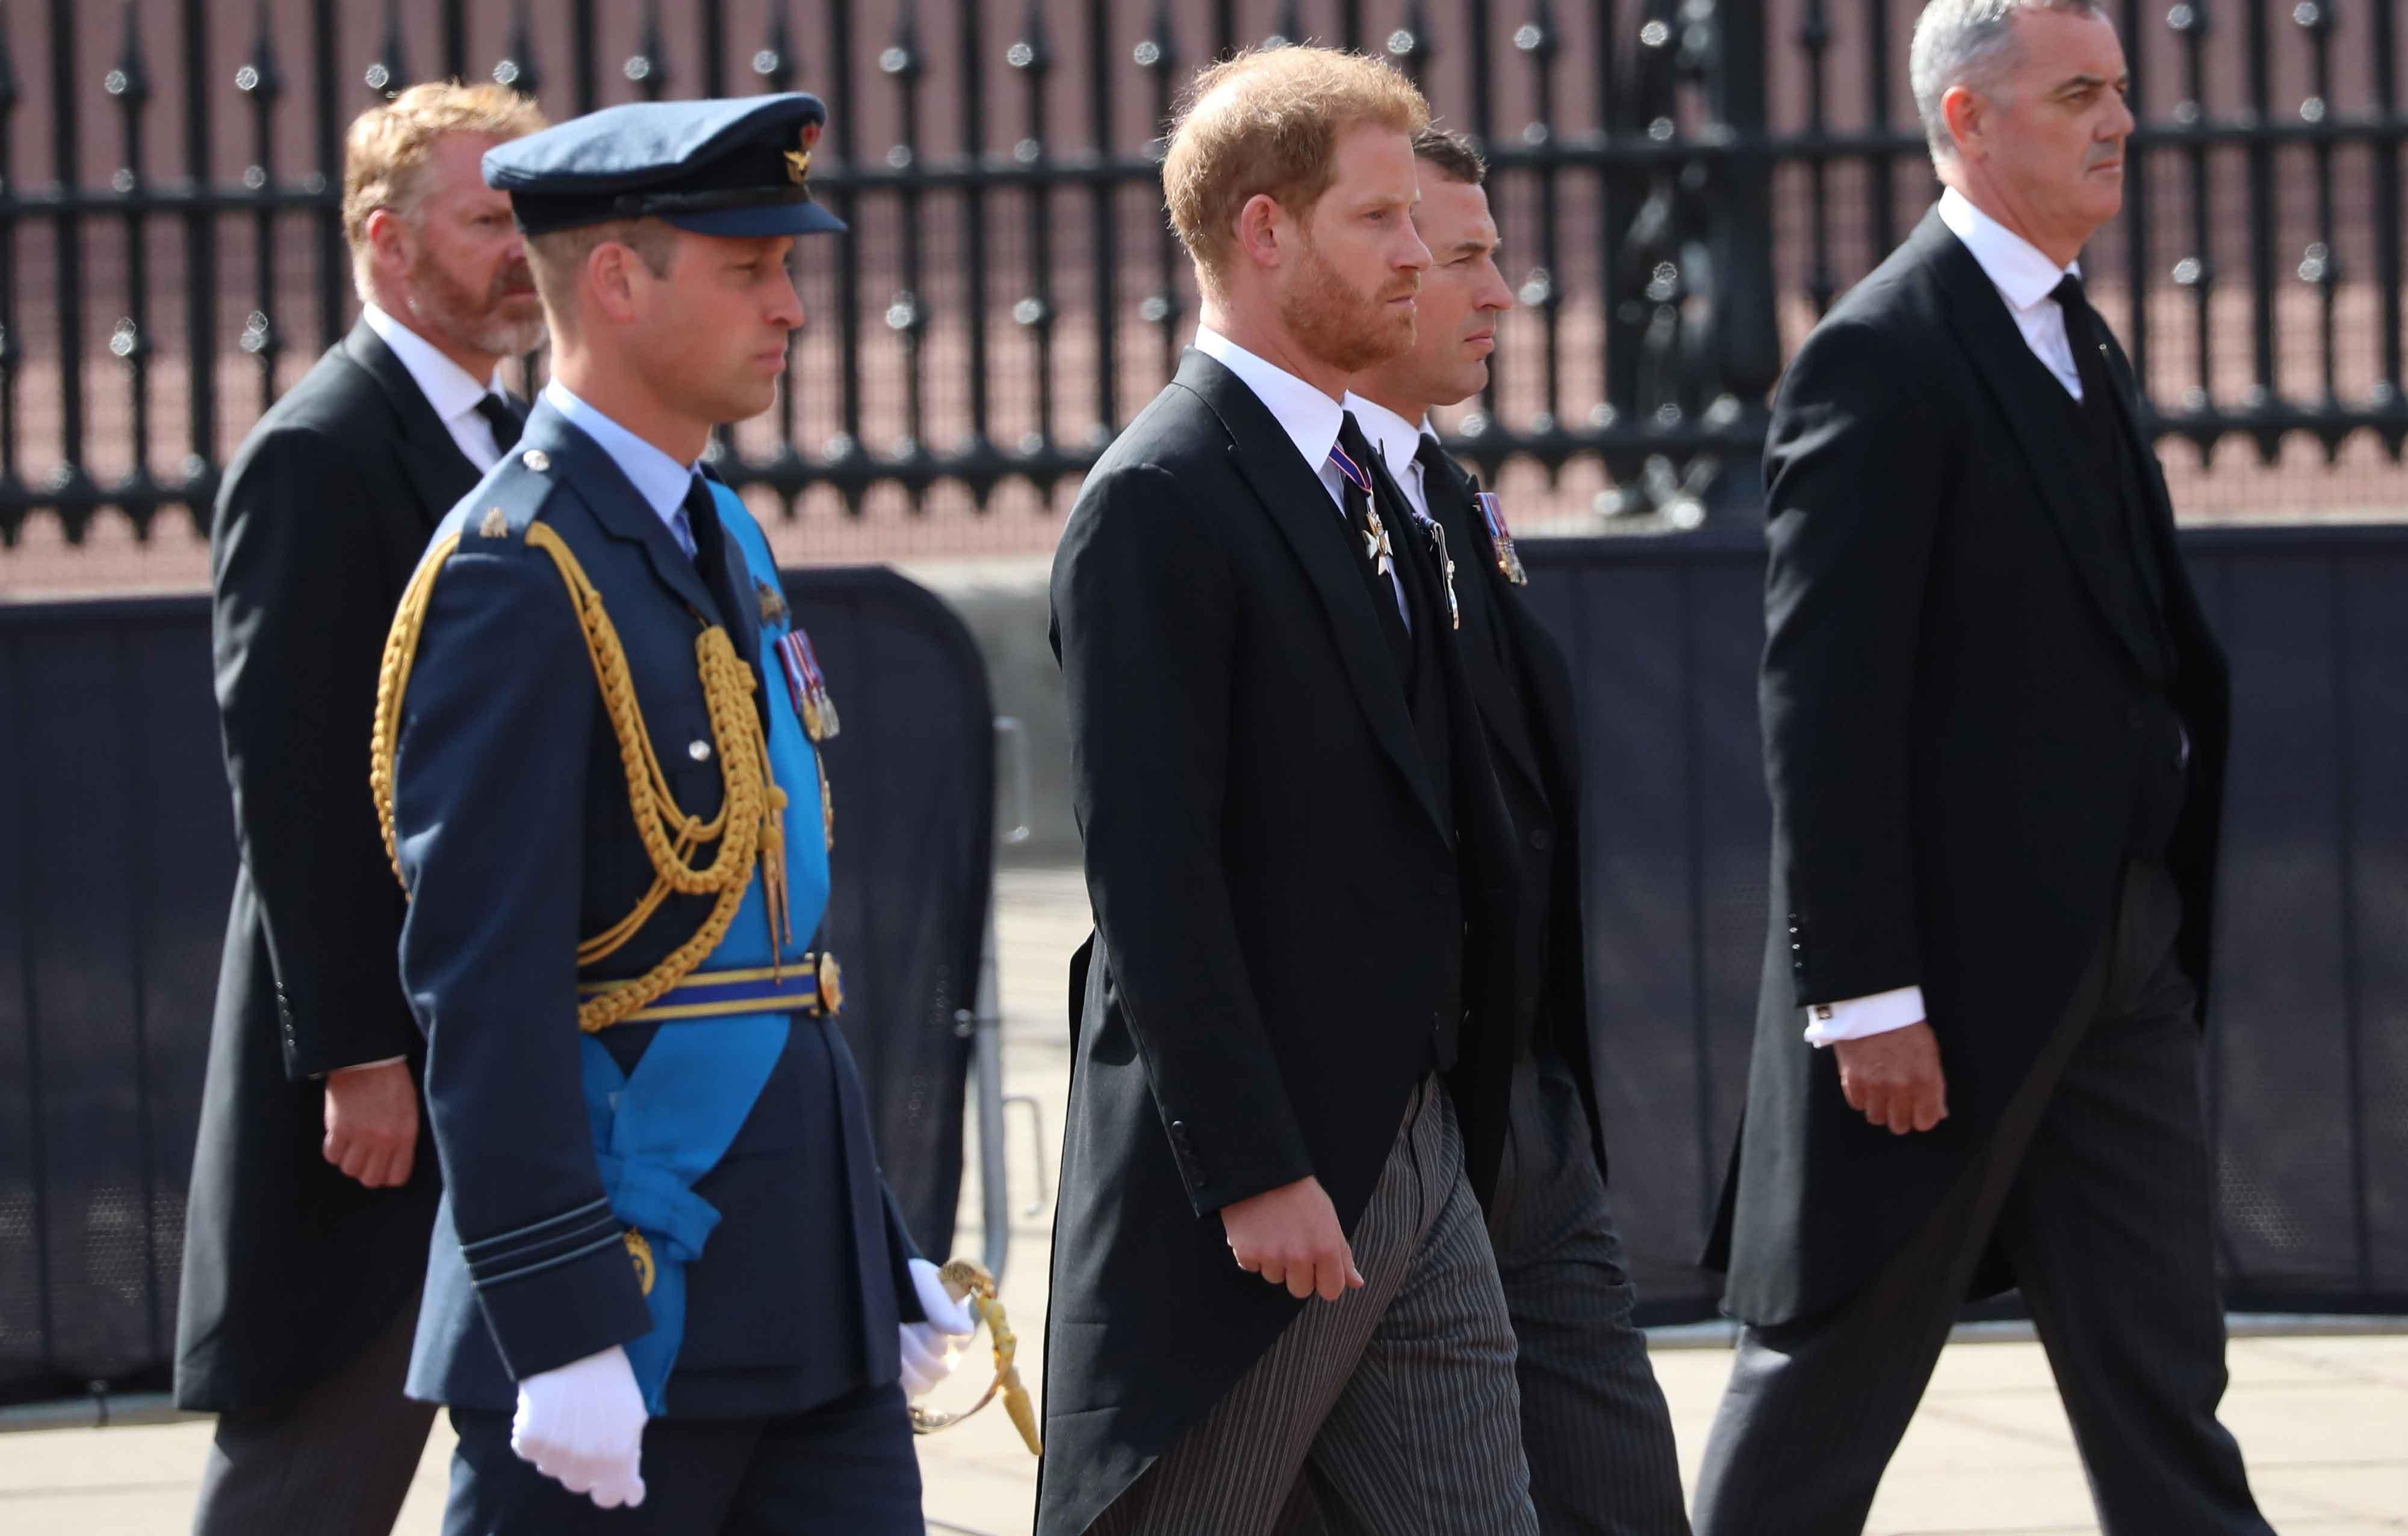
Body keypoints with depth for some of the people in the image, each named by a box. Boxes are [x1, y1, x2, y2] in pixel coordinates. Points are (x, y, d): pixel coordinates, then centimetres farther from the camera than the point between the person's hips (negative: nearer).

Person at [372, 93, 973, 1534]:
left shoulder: (720, 537, 15)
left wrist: (881, 1251, 20)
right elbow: (482, 991, -20)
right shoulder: (516, 577, -14)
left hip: (810, 1297, 9)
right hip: (631, 1305, -9)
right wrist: (564, 1332, -23)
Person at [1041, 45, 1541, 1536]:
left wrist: (1466, 1124, 16)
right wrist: (1254, 1172, -22)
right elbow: (1150, 869, -19)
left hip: (1417, 1151, 9)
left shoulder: (1357, 479, 15)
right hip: (1254, 1161, -9)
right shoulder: (1159, 505, -13)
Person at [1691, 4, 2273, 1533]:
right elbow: (1826, 699, -17)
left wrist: (2170, 927, 11)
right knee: (1835, 1376, 3)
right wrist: (1866, 997, -20)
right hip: (1950, 975, -8)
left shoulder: (2082, 346, 15)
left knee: (2163, 1380, 6)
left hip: (2117, 970, 8)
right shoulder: (1881, 359, -13)